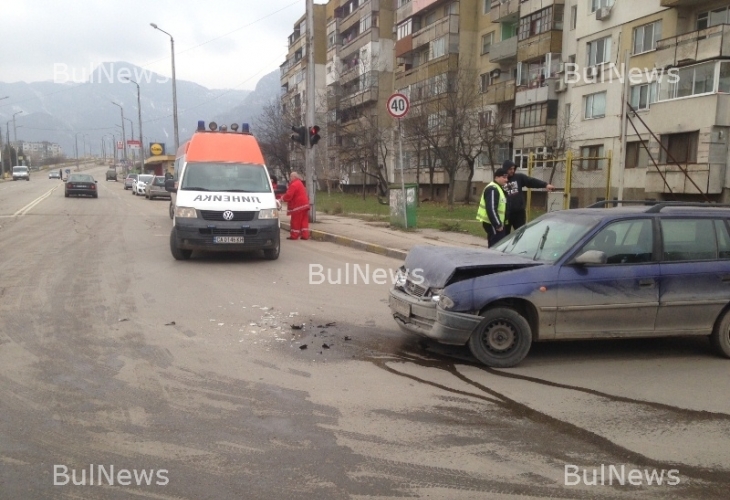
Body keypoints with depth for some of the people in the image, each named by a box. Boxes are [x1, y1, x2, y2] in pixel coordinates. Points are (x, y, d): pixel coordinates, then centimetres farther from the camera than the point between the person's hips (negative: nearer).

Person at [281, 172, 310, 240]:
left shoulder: (294, 185, -15)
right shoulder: (300, 183, 18)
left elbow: (288, 195, -21)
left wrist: (282, 198, -3)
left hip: (298, 206, -9)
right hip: (304, 204, 9)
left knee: (296, 221, -1)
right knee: (304, 221, 8)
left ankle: (294, 235, 4)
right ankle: (305, 235, 7)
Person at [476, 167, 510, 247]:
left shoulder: (498, 188, 17)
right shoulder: (492, 189, -18)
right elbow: (491, 209, -25)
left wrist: (499, 223, 17)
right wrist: (498, 224, -23)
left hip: (495, 223, 11)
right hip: (492, 224, -11)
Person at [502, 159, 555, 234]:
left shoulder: (519, 177, 4)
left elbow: (532, 181, -7)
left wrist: (545, 184, -21)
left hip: (519, 212, 2)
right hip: (506, 213, -2)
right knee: (505, 235, 8)